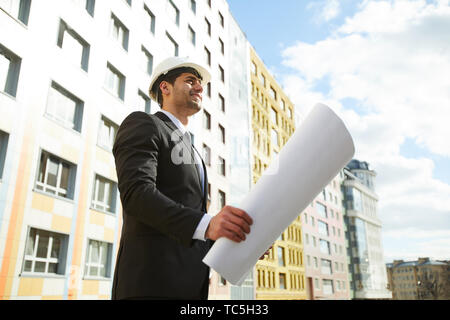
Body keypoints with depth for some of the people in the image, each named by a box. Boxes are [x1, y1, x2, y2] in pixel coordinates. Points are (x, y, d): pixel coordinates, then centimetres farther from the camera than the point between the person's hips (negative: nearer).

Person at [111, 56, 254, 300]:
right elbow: (136, 192, -16)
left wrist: (233, 243, 7)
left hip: (190, 284, 8)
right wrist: (206, 224, -29)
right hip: (152, 282, -8)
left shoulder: (190, 152, 26)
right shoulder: (142, 124, 2)